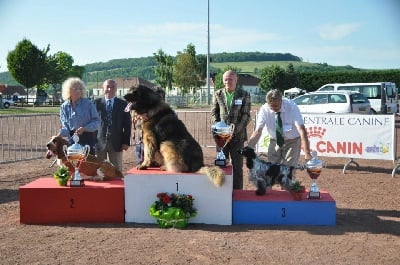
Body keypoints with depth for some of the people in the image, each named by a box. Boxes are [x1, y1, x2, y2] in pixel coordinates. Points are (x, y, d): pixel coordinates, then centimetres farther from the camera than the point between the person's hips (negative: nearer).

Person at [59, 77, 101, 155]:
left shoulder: (88, 103, -4)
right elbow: (65, 126, 5)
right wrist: (59, 135, -15)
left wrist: (84, 128, -19)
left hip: (88, 139, -3)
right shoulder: (64, 107, 5)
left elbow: (97, 121, -6)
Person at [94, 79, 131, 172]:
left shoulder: (122, 104, 5)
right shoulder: (96, 103, 3)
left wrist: (126, 142, -3)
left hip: (116, 142, 0)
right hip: (99, 142, 0)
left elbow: (127, 124, 4)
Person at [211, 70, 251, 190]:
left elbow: (246, 115, -3)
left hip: (238, 136, -2)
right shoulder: (217, 94, 7)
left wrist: (236, 129, -15)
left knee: (237, 166, 4)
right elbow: (214, 113, 9)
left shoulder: (244, 95, 0)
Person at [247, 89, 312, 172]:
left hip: (292, 141, -2)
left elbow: (301, 130, -32)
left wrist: (307, 153, -42)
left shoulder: (291, 106, -25)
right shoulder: (264, 109, -18)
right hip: (274, 141, 3)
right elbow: (257, 132, -21)